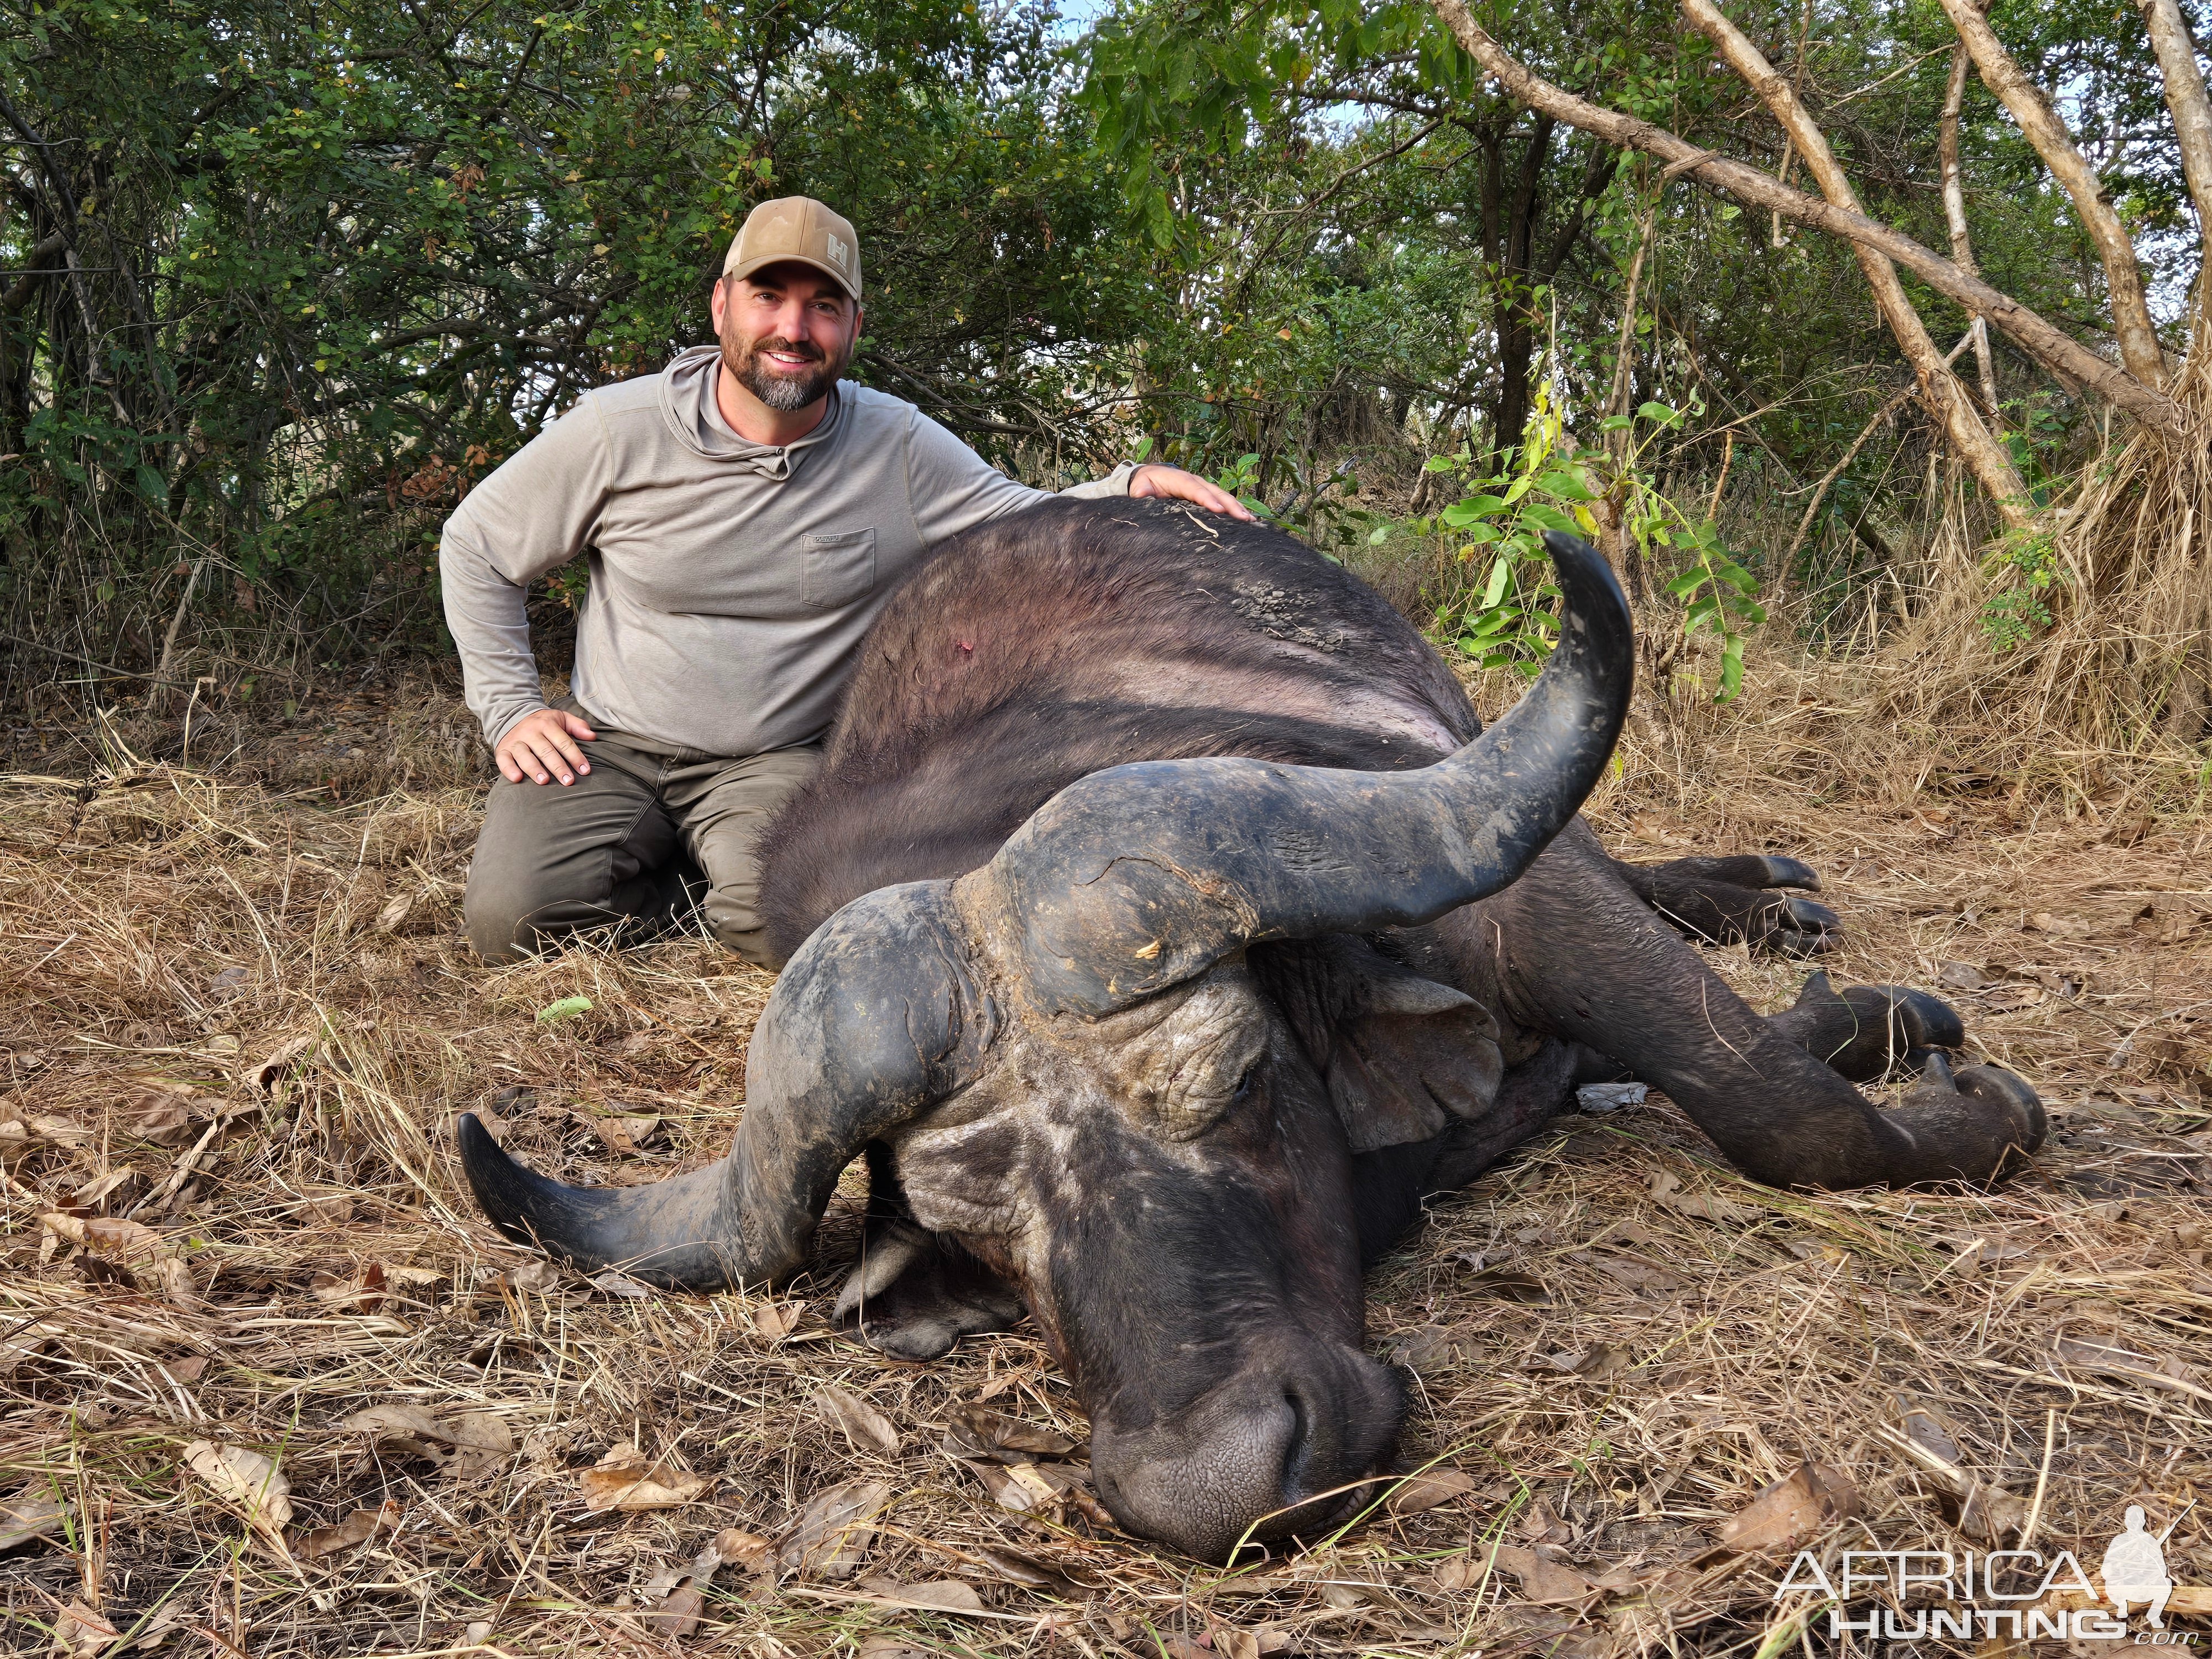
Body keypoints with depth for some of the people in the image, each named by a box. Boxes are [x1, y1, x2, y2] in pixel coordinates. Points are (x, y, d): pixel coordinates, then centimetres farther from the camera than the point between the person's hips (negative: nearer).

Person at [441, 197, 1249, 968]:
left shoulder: (899, 447, -7)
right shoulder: (615, 432, -8)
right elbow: (475, 547, 5)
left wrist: (1128, 488, -23)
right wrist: (511, 709, -2)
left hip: (778, 760, 0)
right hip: (607, 745, 1)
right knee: (511, 917, -21)